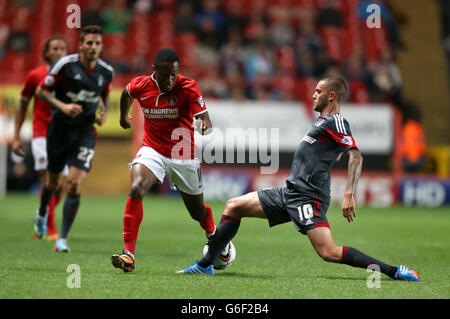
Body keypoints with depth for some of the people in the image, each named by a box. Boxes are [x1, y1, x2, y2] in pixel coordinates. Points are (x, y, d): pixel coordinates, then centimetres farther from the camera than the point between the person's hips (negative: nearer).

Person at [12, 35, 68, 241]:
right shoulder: (35, 75, 0)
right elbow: (22, 106, 9)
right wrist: (16, 136, 4)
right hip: (42, 135, -2)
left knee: (59, 186, 3)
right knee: (48, 181, -14)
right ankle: (50, 229, -10)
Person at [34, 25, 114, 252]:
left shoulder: (106, 71, -1)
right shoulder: (65, 64, -13)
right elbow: (41, 90, -6)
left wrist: (104, 112, 1)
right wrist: (62, 106, -20)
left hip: (85, 131, 1)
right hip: (60, 128, -1)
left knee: (75, 183, -14)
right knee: (54, 181, 14)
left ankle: (62, 239, -8)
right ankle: (42, 214, 48)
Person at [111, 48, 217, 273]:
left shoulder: (188, 87, -17)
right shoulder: (141, 85, -8)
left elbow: (206, 122, -25)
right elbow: (126, 93, 18)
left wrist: (204, 126, -48)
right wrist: (123, 116, 32)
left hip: (184, 155, -1)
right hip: (153, 150, 1)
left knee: (197, 211, 13)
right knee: (136, 190, -27)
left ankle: (214, 236, 50)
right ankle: (128, 255, -28)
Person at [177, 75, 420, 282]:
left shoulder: (335, 121, -10)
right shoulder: (323, 121, 19)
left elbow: (356, 156, -21)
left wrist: (349, 195, -30)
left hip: (307, 197, -10)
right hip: (290, 193, 10)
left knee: (329, 253, -21)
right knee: (234, 206, 10)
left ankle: (393, 271, -15)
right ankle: (206, 265, 16)